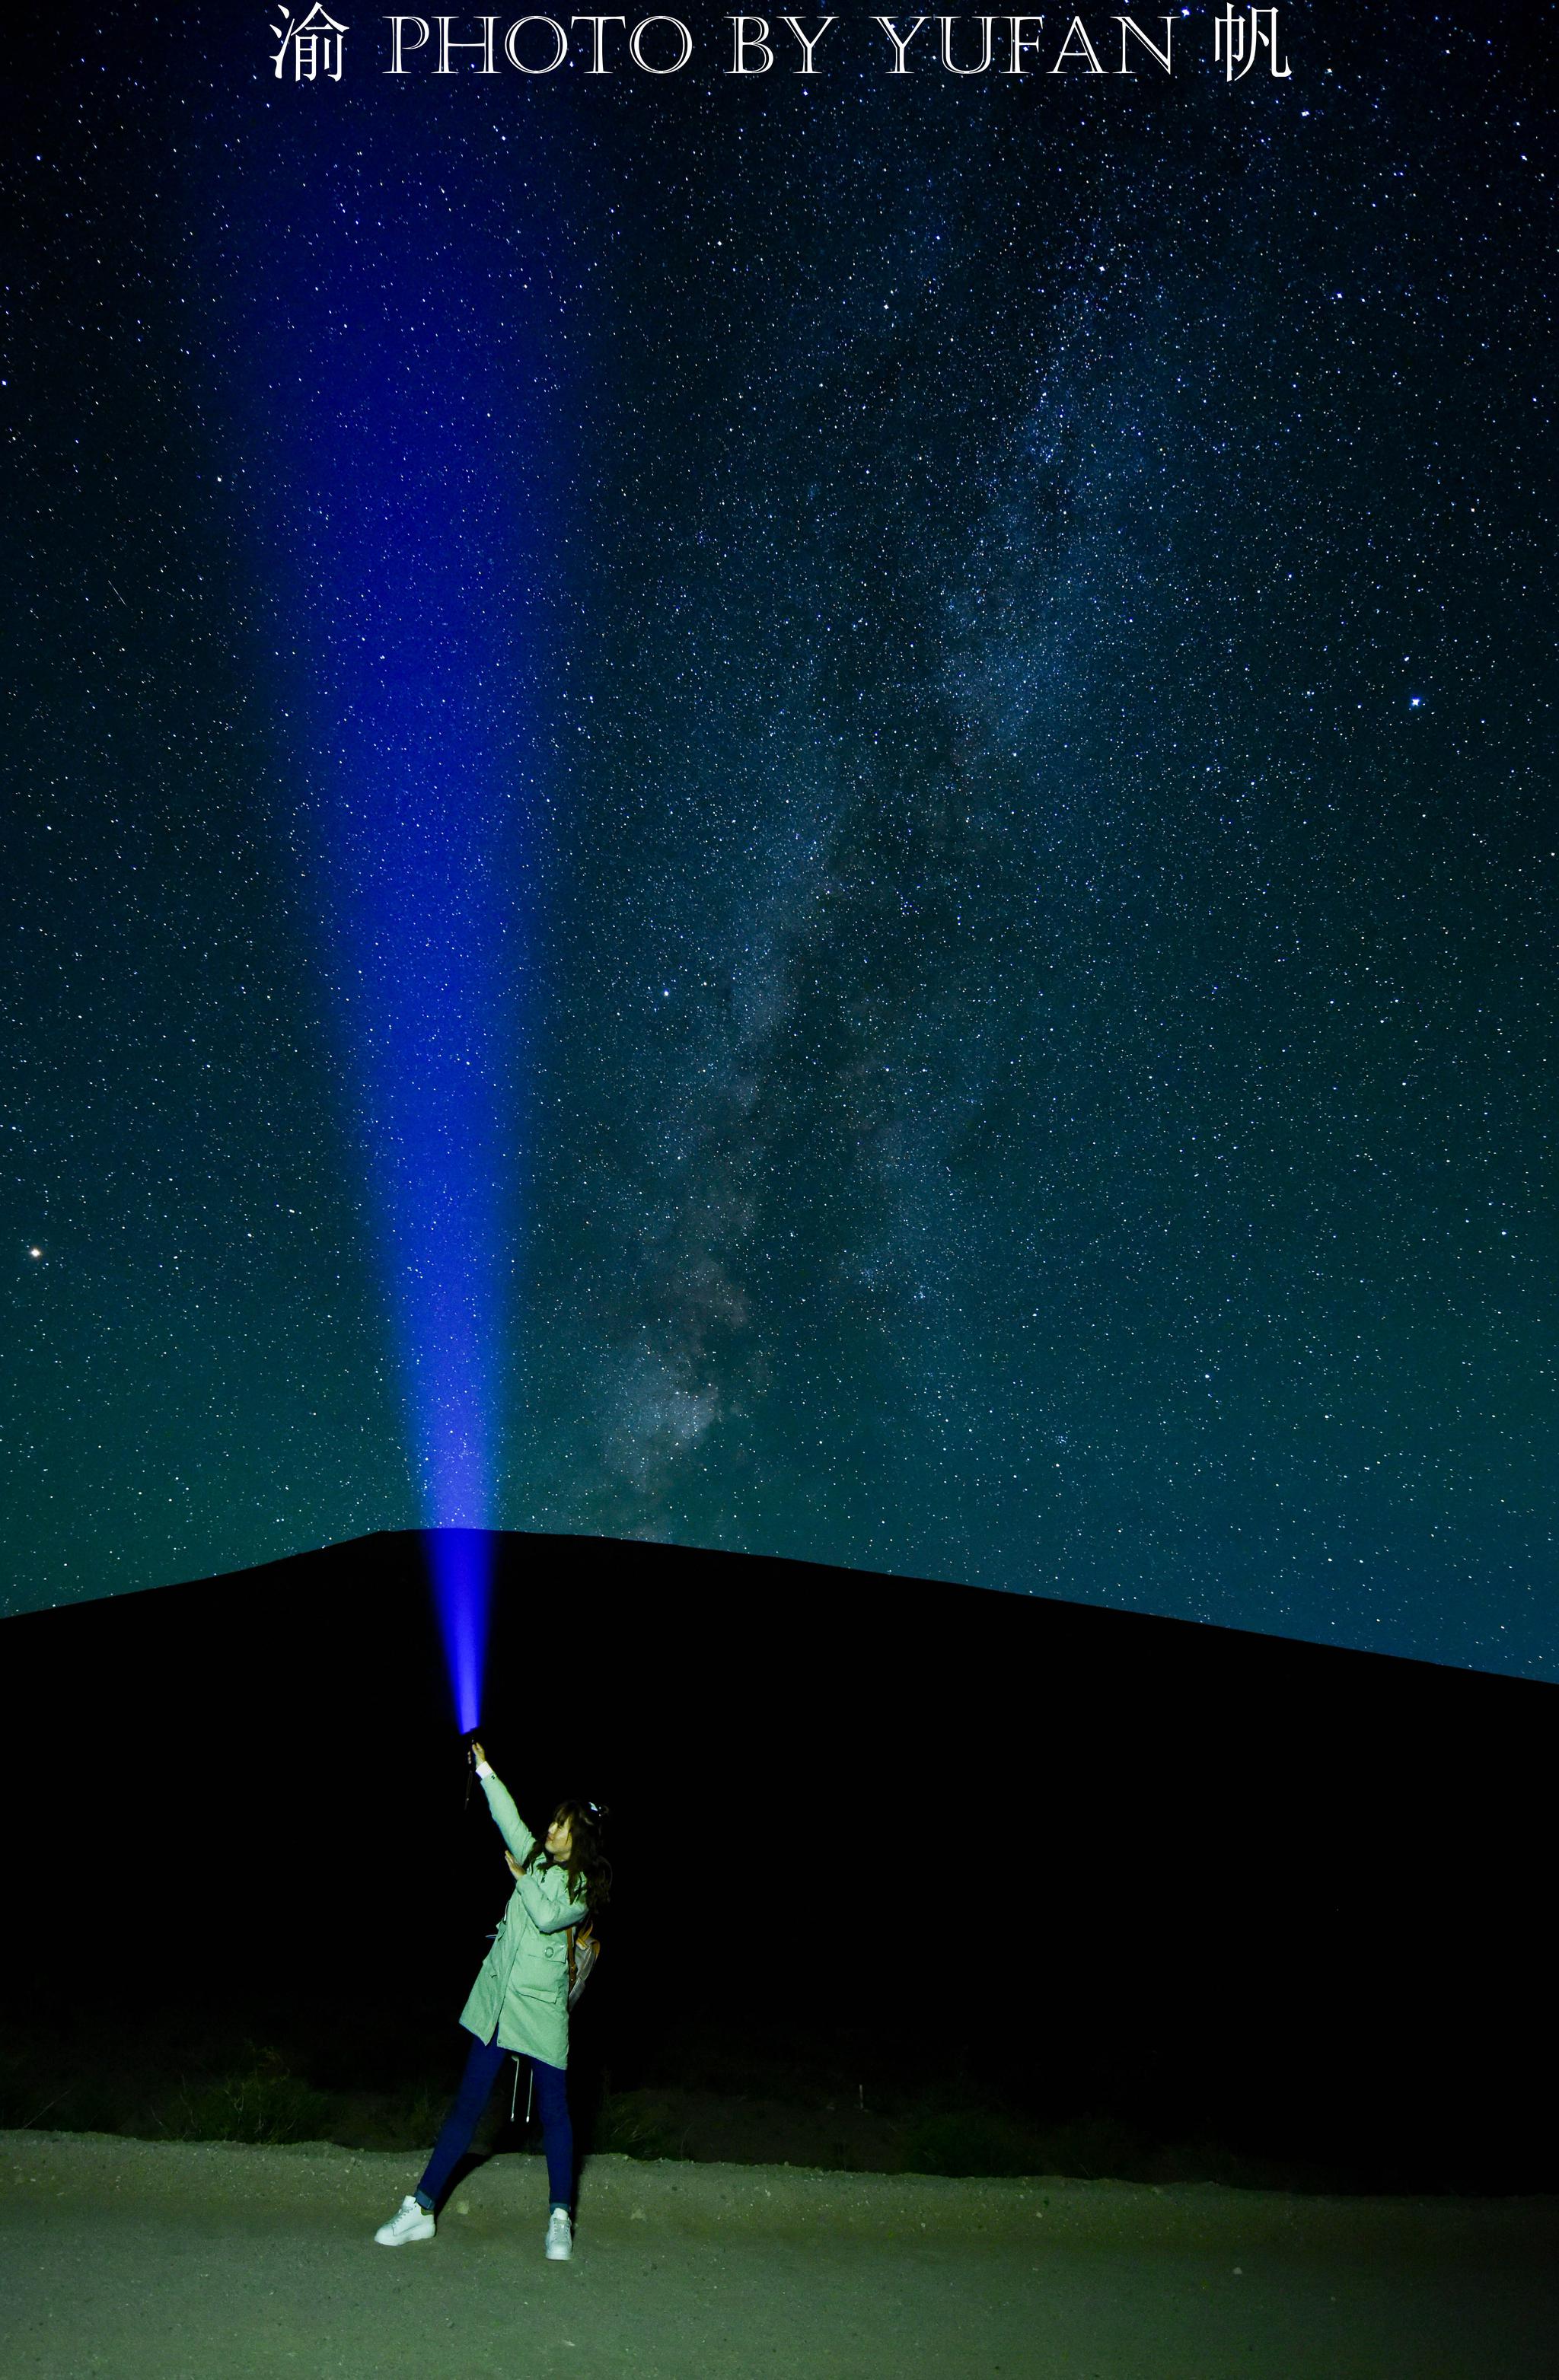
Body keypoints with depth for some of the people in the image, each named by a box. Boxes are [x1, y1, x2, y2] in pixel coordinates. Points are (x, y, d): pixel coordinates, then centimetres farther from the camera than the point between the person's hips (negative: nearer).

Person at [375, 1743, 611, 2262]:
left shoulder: (586, 1887, -3)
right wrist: (484, 1770, -2)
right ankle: (421, 2208, 9)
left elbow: (548, 1916, -19)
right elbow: (509, 1818, 5)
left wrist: (522, 1880, -6)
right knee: (467, 2105, 6)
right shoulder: (536, 1858, 11)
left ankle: (560, 2218, 13)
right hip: (496, 2000, 4)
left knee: (554, 2111, 2)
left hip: (543, 2008, -4)